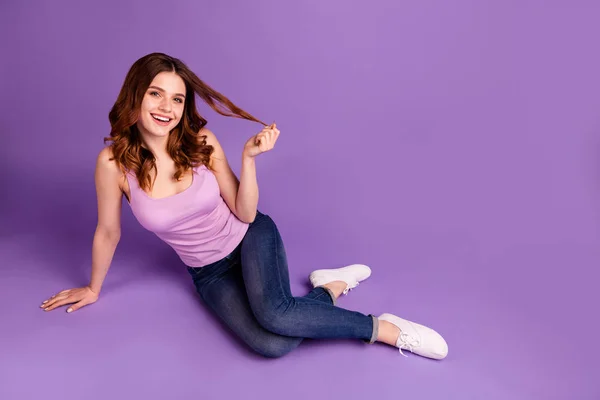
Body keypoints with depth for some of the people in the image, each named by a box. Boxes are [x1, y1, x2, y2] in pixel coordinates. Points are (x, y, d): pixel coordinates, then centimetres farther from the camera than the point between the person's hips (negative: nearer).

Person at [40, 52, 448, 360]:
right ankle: (329, 287, 3)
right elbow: (108, 233, -1)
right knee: (270, 345, -25)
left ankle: (382, 326, -8)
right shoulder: (114, 162, -18)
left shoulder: (202, 142, -16)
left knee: (272, 314, -32)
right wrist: (93, 289, 12)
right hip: (210, 273, 1)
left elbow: (245, 214, -10)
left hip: (250, 238, -1)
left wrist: (249, 158, -23)